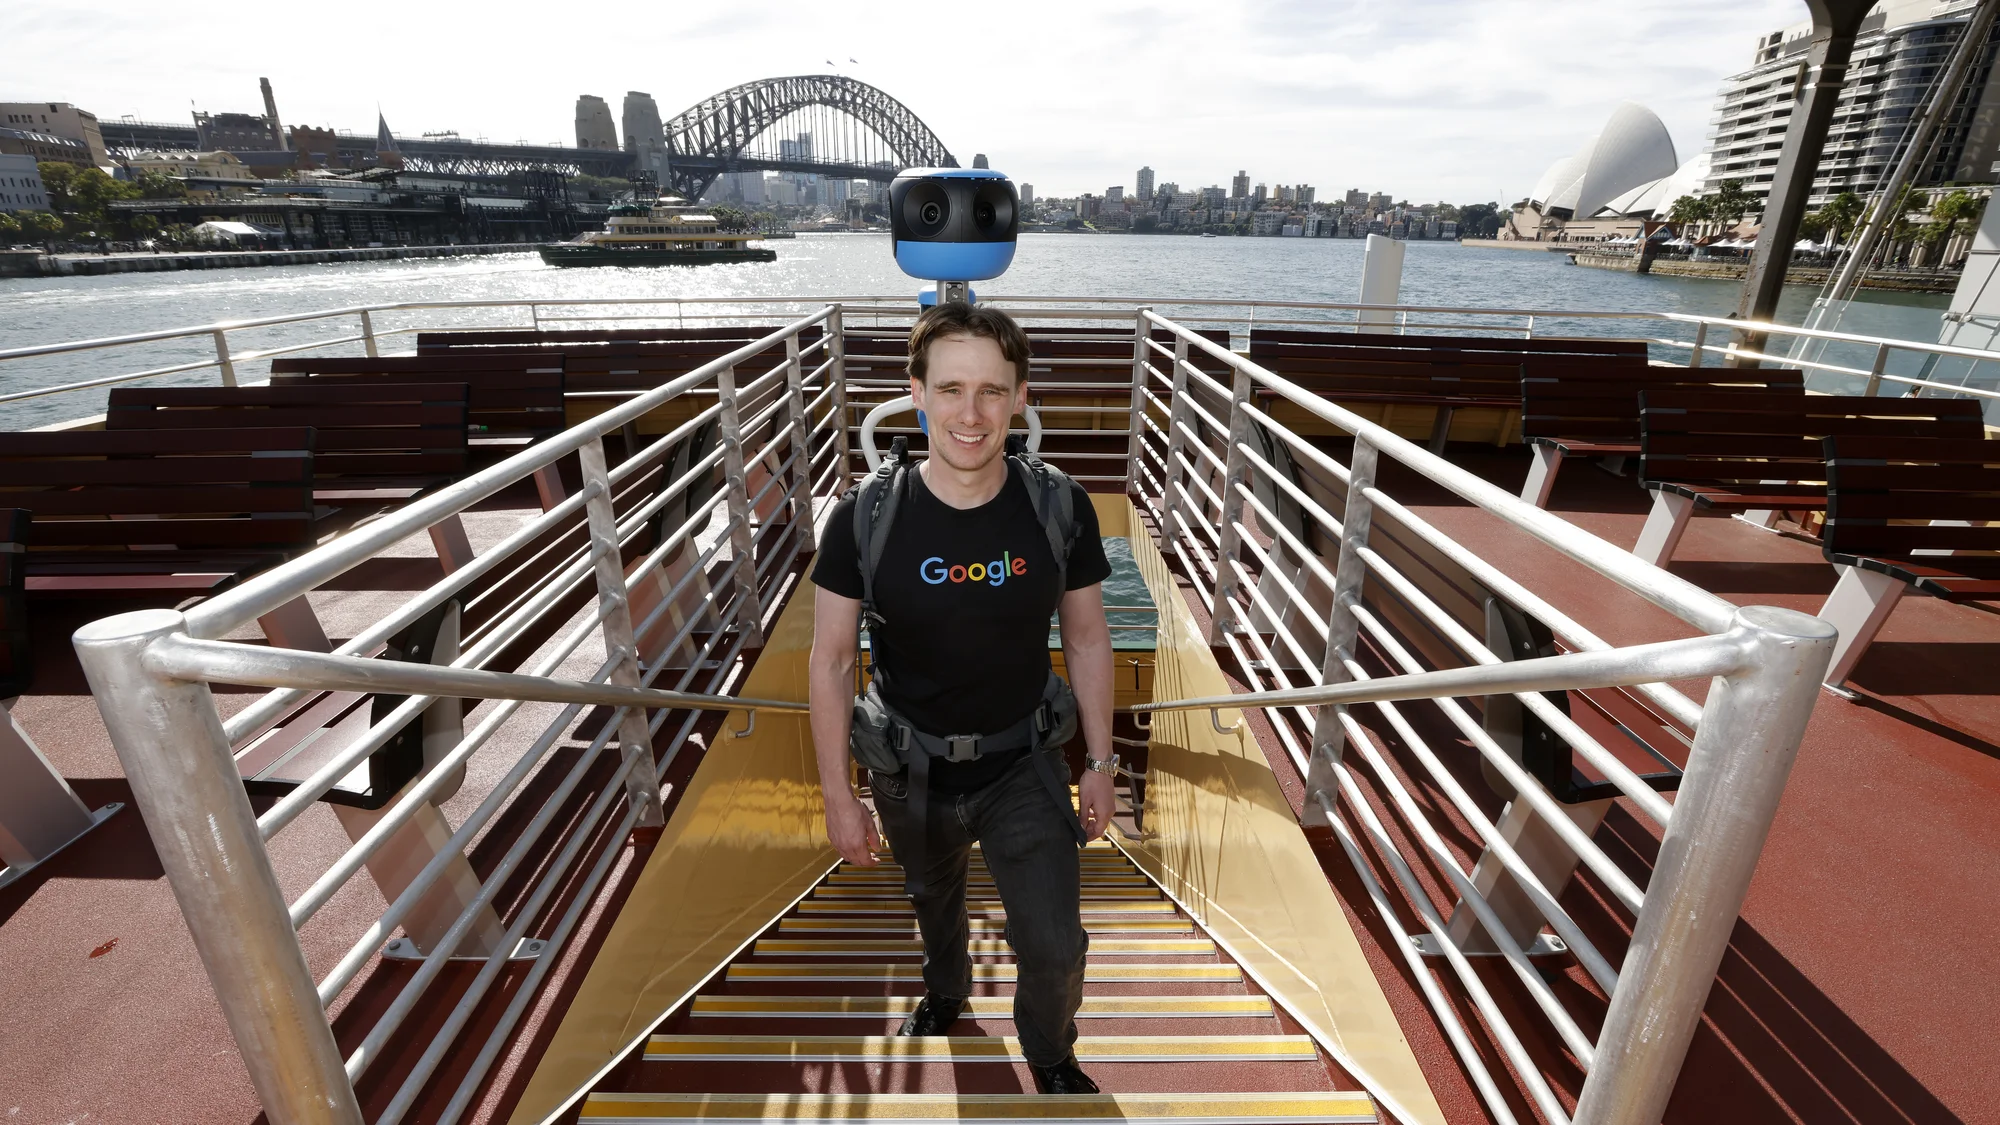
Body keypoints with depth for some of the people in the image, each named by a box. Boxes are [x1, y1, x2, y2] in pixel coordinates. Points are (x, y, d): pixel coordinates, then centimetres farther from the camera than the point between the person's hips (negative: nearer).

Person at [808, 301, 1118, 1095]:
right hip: (912, 770, 1)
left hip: (1024, 764, 0)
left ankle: (1051, 1057, 42)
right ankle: (945, 992, 64)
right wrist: (839, 796, -8)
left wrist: (1100, 763, -1)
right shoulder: (865, 517, -21)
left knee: (1054, 947, 5)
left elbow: (1087, 640, -6)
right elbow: (831, 660, -11)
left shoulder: (1060, 508, -18)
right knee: (934, 897, 28)